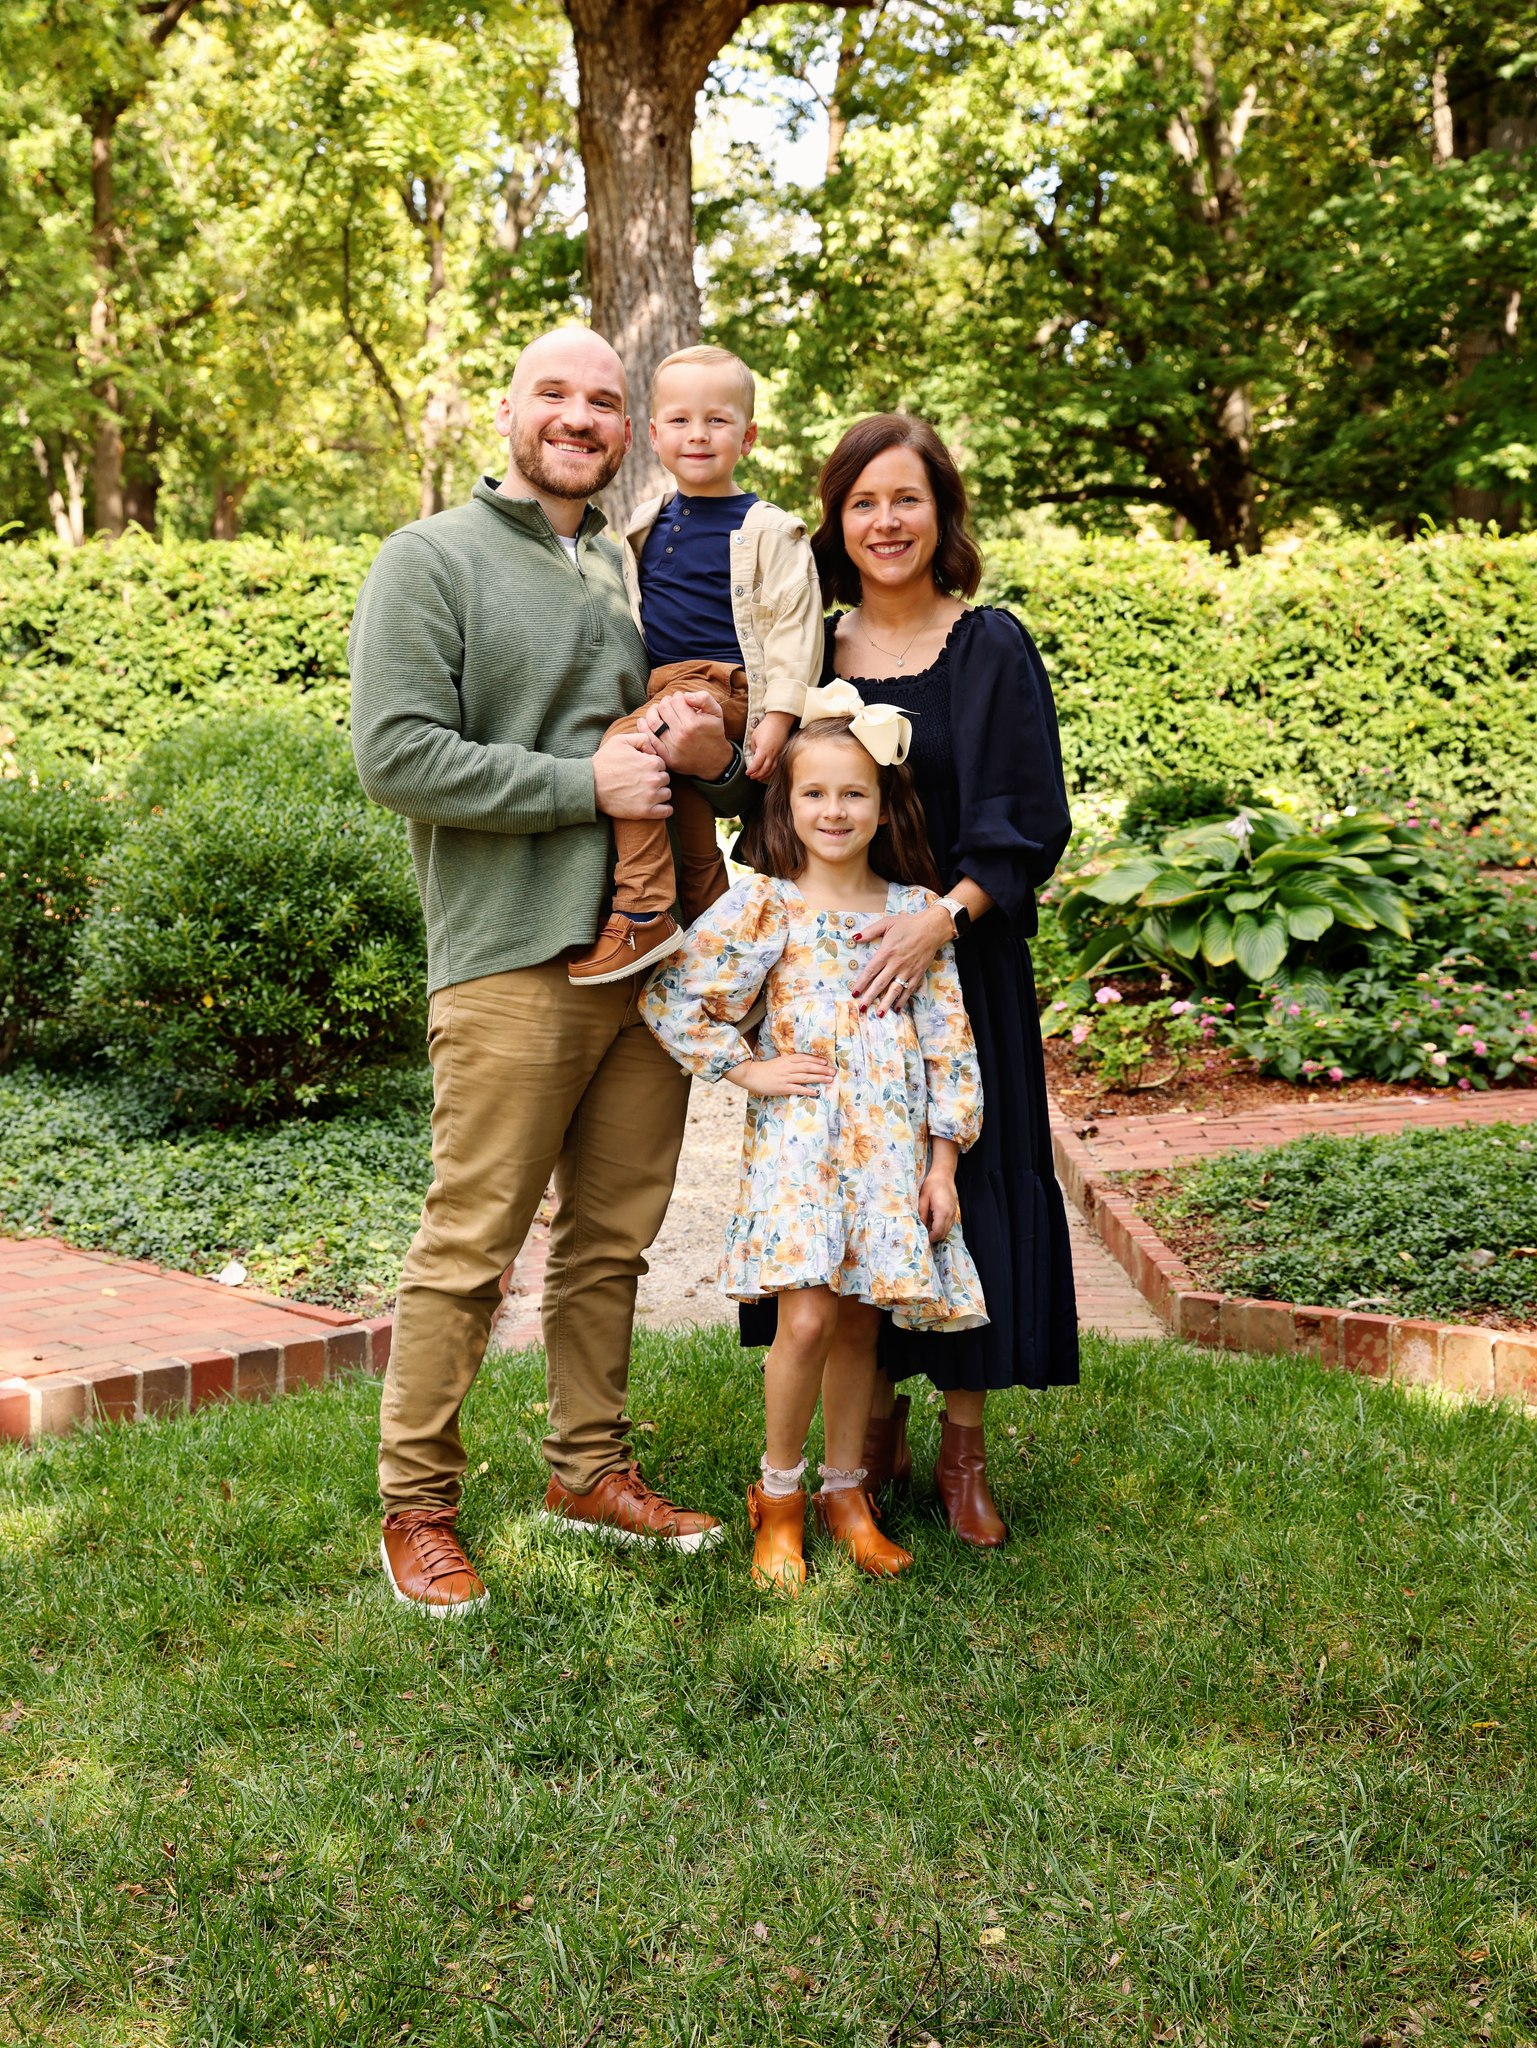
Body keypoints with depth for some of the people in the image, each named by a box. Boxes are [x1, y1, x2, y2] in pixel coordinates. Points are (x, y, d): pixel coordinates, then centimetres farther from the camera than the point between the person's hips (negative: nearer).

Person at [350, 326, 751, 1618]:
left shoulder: (639, 573, 17)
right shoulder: (434, 560, 0)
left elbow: (712, 774, 25)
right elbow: (396, 754, -12)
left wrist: (713, 760, -1)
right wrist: (585, 785, -14)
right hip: (513, 959, -6)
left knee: (613, 1238, 12)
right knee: (470, 1243, -4)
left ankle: (590, 1467, 24)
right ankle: (417, 1505, 7)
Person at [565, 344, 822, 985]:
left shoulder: (768, 530, -2)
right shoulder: (647, 525, 16)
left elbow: (792, 627, -6)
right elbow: (627, 620, 27)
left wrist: (777, 717, -14)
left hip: (722, 686, -7)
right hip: (662, 688, 7)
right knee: (687, 823, 5)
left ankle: (641, 915, -26)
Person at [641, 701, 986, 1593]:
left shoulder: (916, 911, 6)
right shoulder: (765, 908, -2)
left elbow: (947, 1039, 8)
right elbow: (671, 998, -3)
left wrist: (944, 1161, 4)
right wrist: (749, 1069, -4)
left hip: (893, 1144, 3)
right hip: (799, 1136, -3)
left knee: (860, 1320, 7)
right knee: (807, 1318, -12)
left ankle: (845, 1492, 24)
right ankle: (779, 1495, 9)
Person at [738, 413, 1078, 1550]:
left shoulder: (993, 650, -2)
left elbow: (1030, 824, -8)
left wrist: (941, 916, -21)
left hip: (960, 962, -3)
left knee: (961, 1178, 0)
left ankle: (964, 1448, 15)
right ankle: (875, 1430, 22)